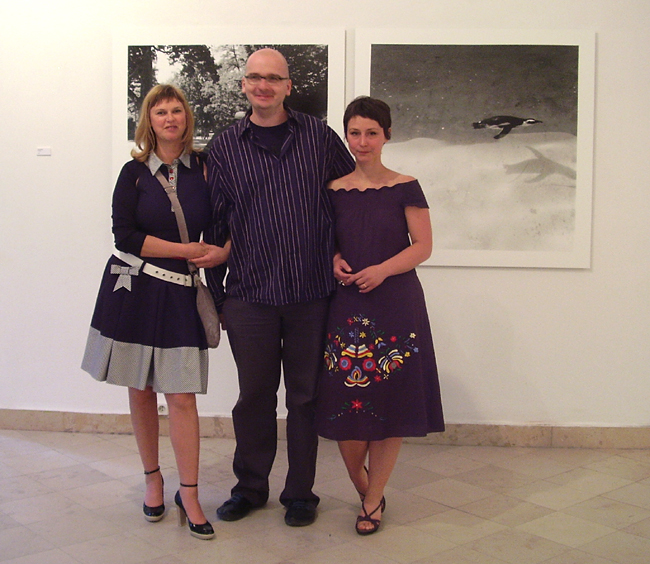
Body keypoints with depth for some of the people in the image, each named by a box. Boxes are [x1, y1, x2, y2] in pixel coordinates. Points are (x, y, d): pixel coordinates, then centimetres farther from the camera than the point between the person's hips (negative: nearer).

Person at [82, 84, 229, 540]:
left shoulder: (205, 168, 3)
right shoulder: (135, 172, 1)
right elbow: (125, 235, -8)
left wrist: (221, 251, -15)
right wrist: (188, 250, -11)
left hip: (180, 292, -1)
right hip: (133, 291, 1)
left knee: (182, 396, -3)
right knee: (140, 391, 9)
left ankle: (189, 494, 7)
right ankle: (153, 478, 27)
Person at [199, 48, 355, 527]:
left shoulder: (319, 136, 5)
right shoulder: (225, 147, 6)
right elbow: (215, 223, 9)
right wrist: (215, 291, 8)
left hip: (312, 293, 0)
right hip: (249, 293, 0)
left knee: (305, 395, 9)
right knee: (254, 396, 9)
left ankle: (300, 492, 24)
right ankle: (250, 487, 28)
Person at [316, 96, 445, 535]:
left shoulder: (405, 188, 0)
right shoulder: (335, 191, 8)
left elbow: (423, 245, -2)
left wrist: (383, 269, -16)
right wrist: (335, 262, -5)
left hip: (395, 305, -2)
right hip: (346, 305, 2)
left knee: (390, 401, 1)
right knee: (344, 400, 1)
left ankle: (373, 501, 18)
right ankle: (363, 485, 28)